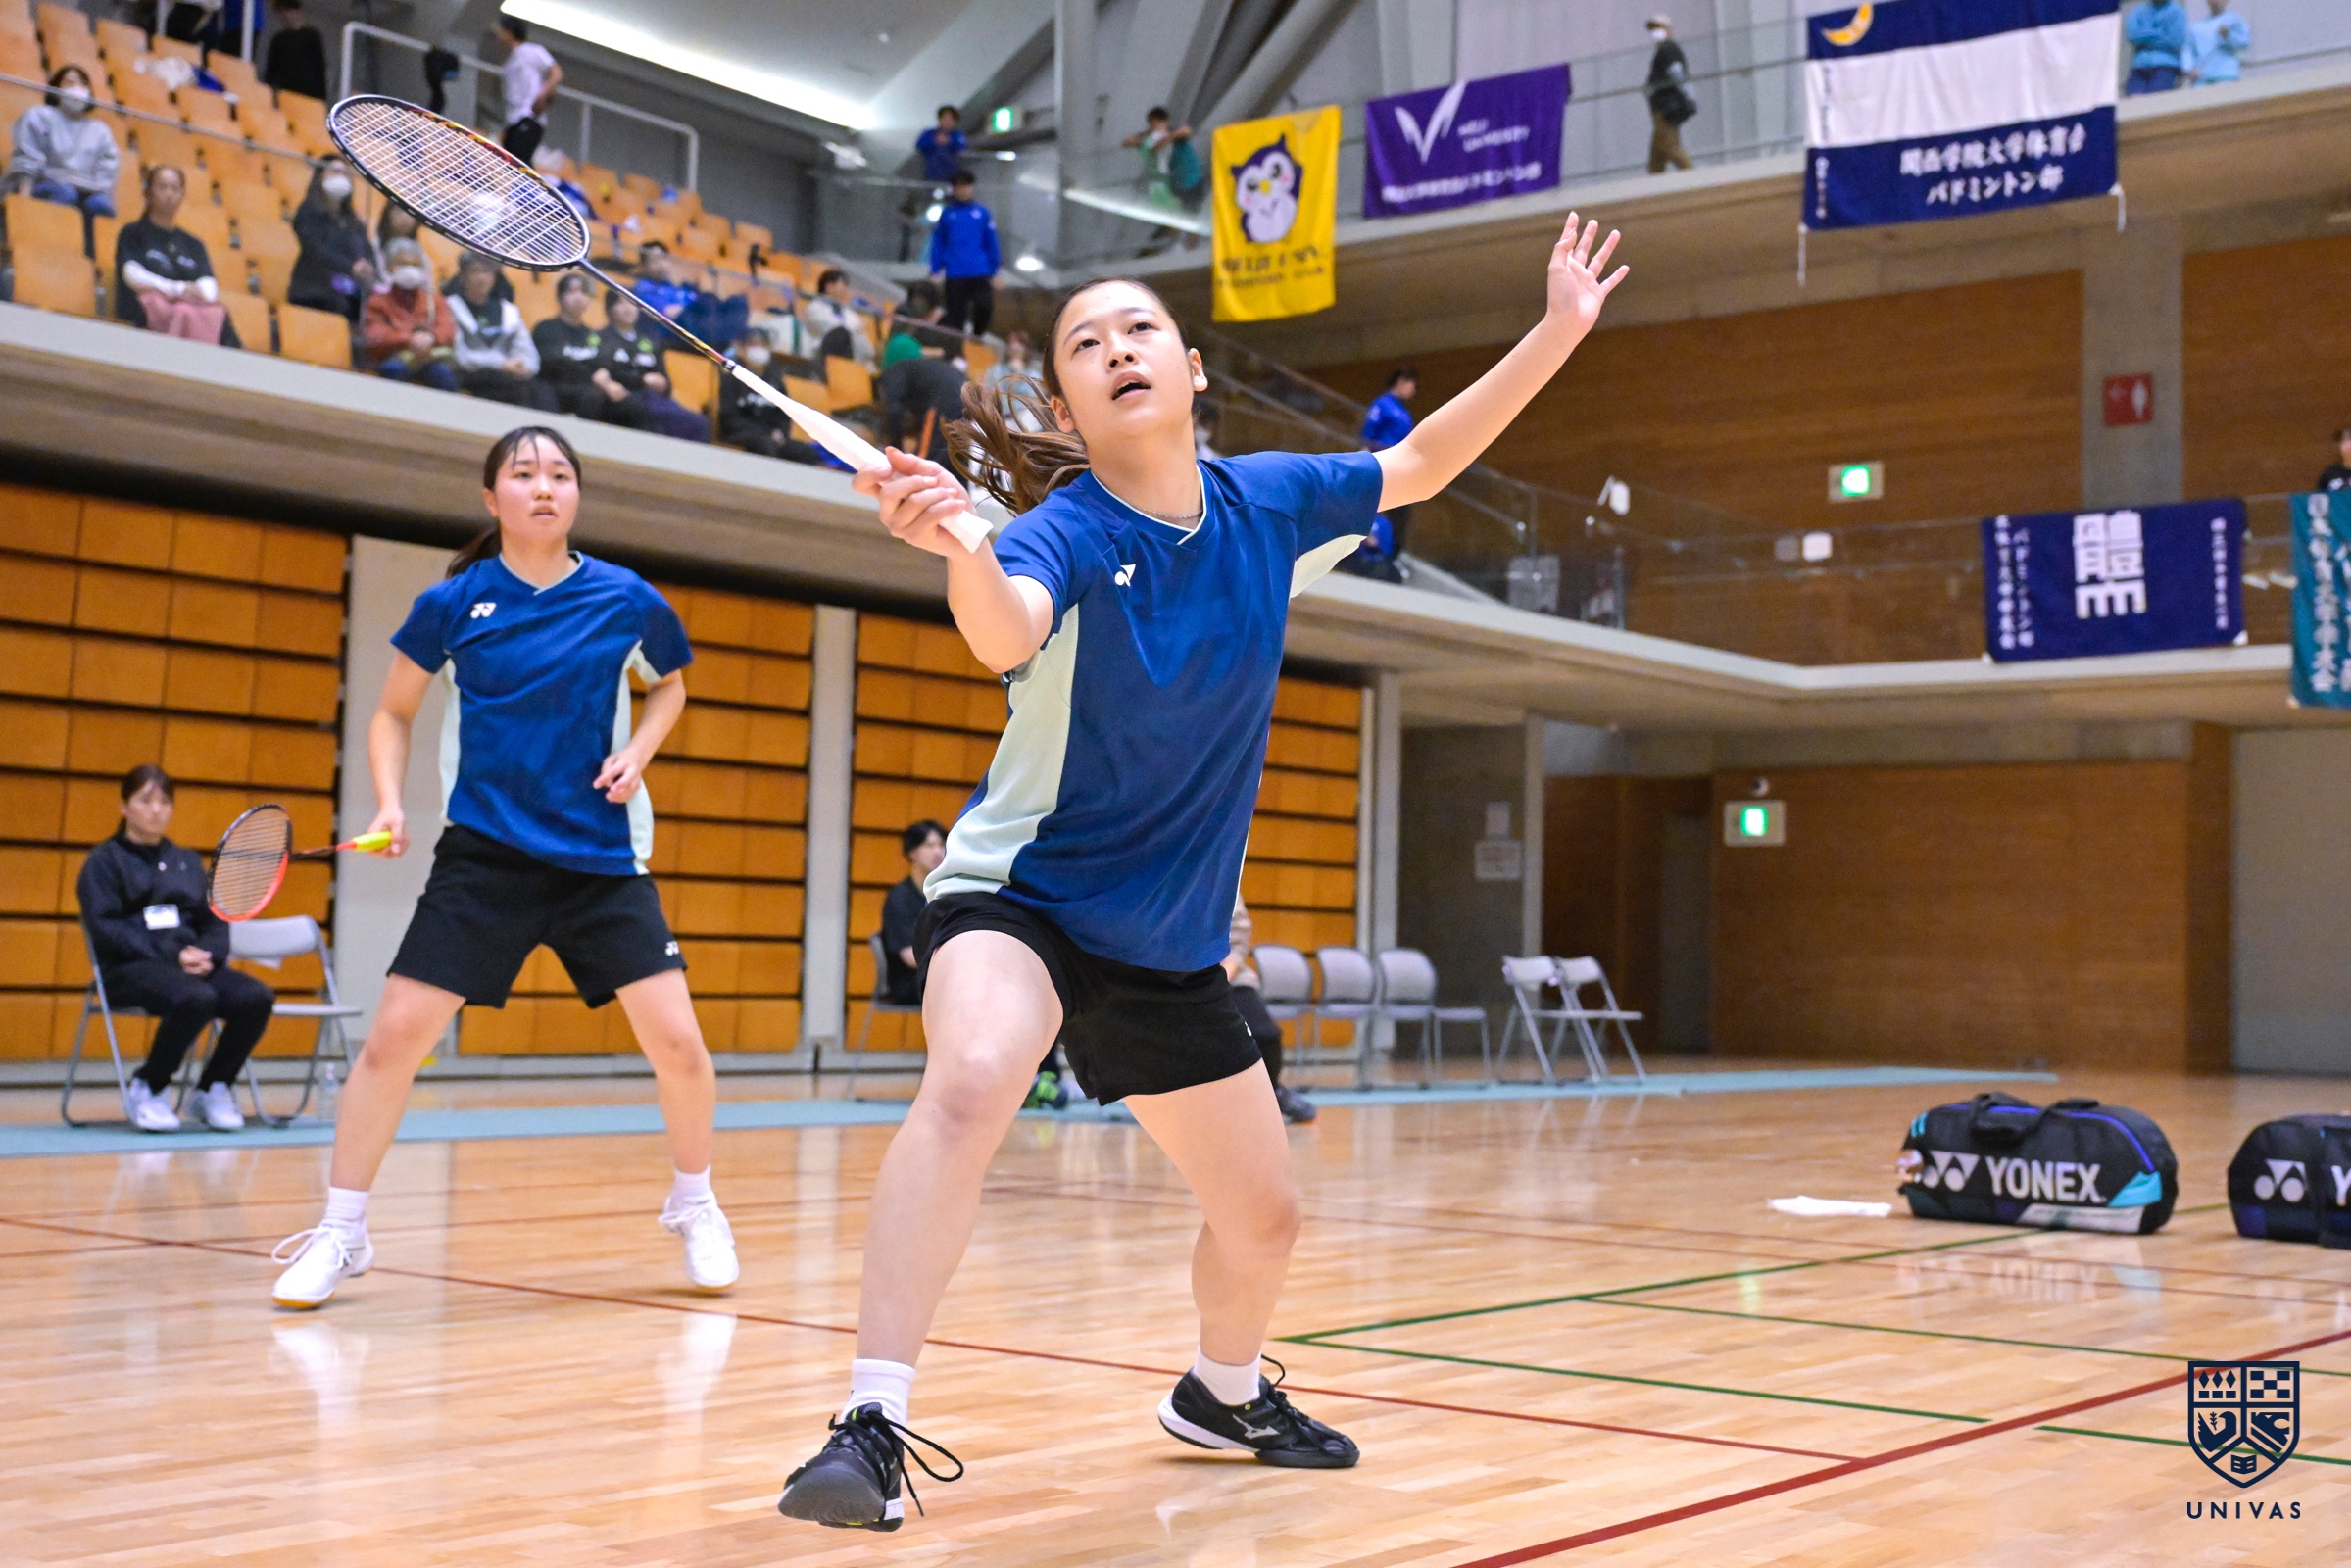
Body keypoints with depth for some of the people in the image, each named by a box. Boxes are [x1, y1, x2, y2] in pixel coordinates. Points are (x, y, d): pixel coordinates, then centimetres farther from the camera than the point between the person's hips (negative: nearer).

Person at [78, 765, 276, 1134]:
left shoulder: (188, 861, 23)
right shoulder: (104, 861, 7)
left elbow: (215, 922, 17)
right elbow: (104, 927, -6)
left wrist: (206, 955, -8)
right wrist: (172, 957, -16)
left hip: (195, 967, 5)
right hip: (131, 968, -5)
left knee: (256, 998, -24)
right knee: (196, 998, -37)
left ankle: (213, 1089, -3)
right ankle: (147, 1090, -15)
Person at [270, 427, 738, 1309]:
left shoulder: (628, 601, -1)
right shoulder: (452, 604, -3)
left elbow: (668, 686, 19)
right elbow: (394, 714, 10)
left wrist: (639, 748, 0)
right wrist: (389, 804, -6)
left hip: (603, 856, 1)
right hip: (483, 855, 0)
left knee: (676, 1041, -6)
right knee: (394, 1035, -7)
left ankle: (693, 1206, 22)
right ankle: (340, 1234, 10)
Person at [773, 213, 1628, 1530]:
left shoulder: (1265, 507, -4)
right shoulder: (1064, 531, -18)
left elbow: (1420, 464, 12)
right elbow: (1007, 634, -42)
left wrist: (1559, 331, 8)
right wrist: (958, 545, -63)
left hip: (1172, 940, 5)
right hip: (1022, 894, -5)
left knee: (1263, 1217, 13)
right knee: (969, 1087, -36)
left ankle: (1225, 1393, 44)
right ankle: (874, 1425, -31)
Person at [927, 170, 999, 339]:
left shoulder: (982, 213, 6)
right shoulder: (946, 214, 5)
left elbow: (991, 243, 9)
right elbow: (937, 243, 8)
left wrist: (994, 272, 7)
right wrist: (935, 272, 4)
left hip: (981, 274, 0)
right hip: (954, 275, 0)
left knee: (985, 307, -12)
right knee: (955, 315, 2)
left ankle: (977, 335, 14)